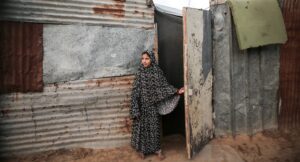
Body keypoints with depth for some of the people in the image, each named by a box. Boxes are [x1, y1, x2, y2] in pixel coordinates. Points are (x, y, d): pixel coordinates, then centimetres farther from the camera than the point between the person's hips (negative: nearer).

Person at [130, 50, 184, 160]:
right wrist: (135, 109, -11)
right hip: (142, 105, -1)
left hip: (152, 105, 1)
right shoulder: (140, 73, -7)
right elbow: (135, 91, -8)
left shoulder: (157, 71, -3)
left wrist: (176, 91, -11)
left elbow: (164, 86, 1)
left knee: (154, 127, 11)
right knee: (142, 127, 8)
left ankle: (157, 149, 27)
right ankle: (141, 149, 26)